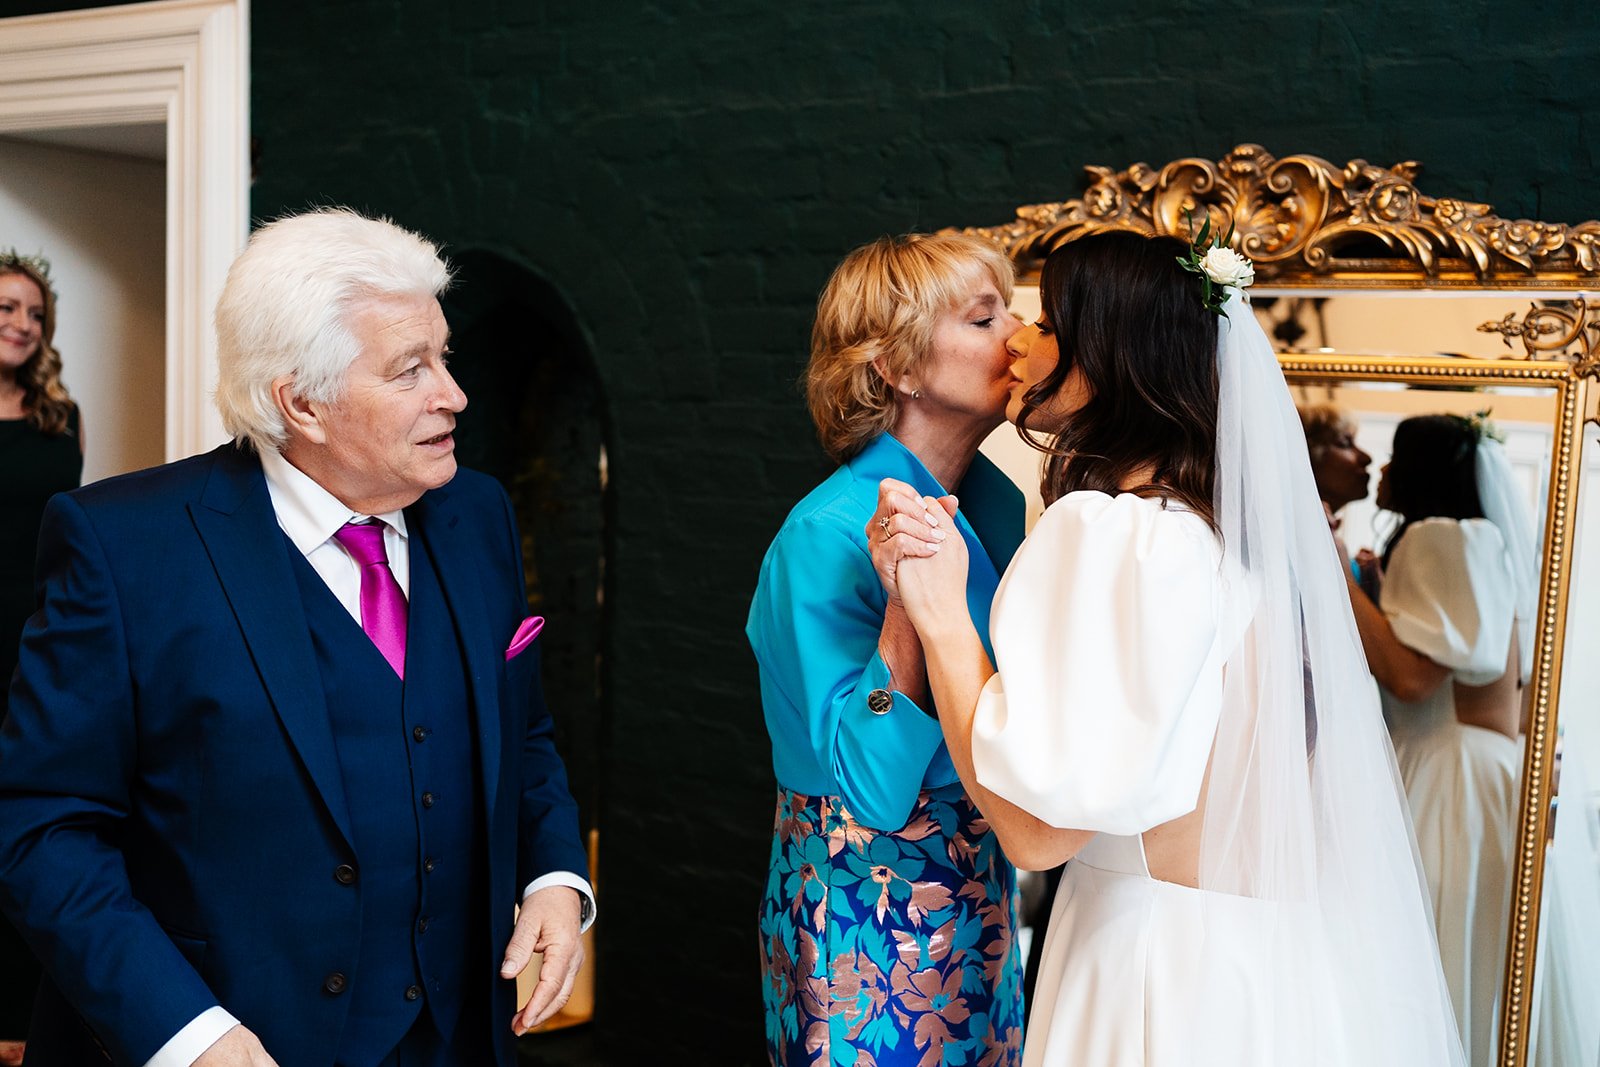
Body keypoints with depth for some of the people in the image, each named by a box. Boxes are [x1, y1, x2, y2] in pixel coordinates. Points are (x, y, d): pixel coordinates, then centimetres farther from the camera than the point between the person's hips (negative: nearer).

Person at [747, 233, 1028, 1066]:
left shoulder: (998, 499, 0)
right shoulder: (828, 536, -22)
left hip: (978, 891, 7)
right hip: (864, 904, -7)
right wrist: (908, 604, -35)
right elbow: (874, 786, -26)